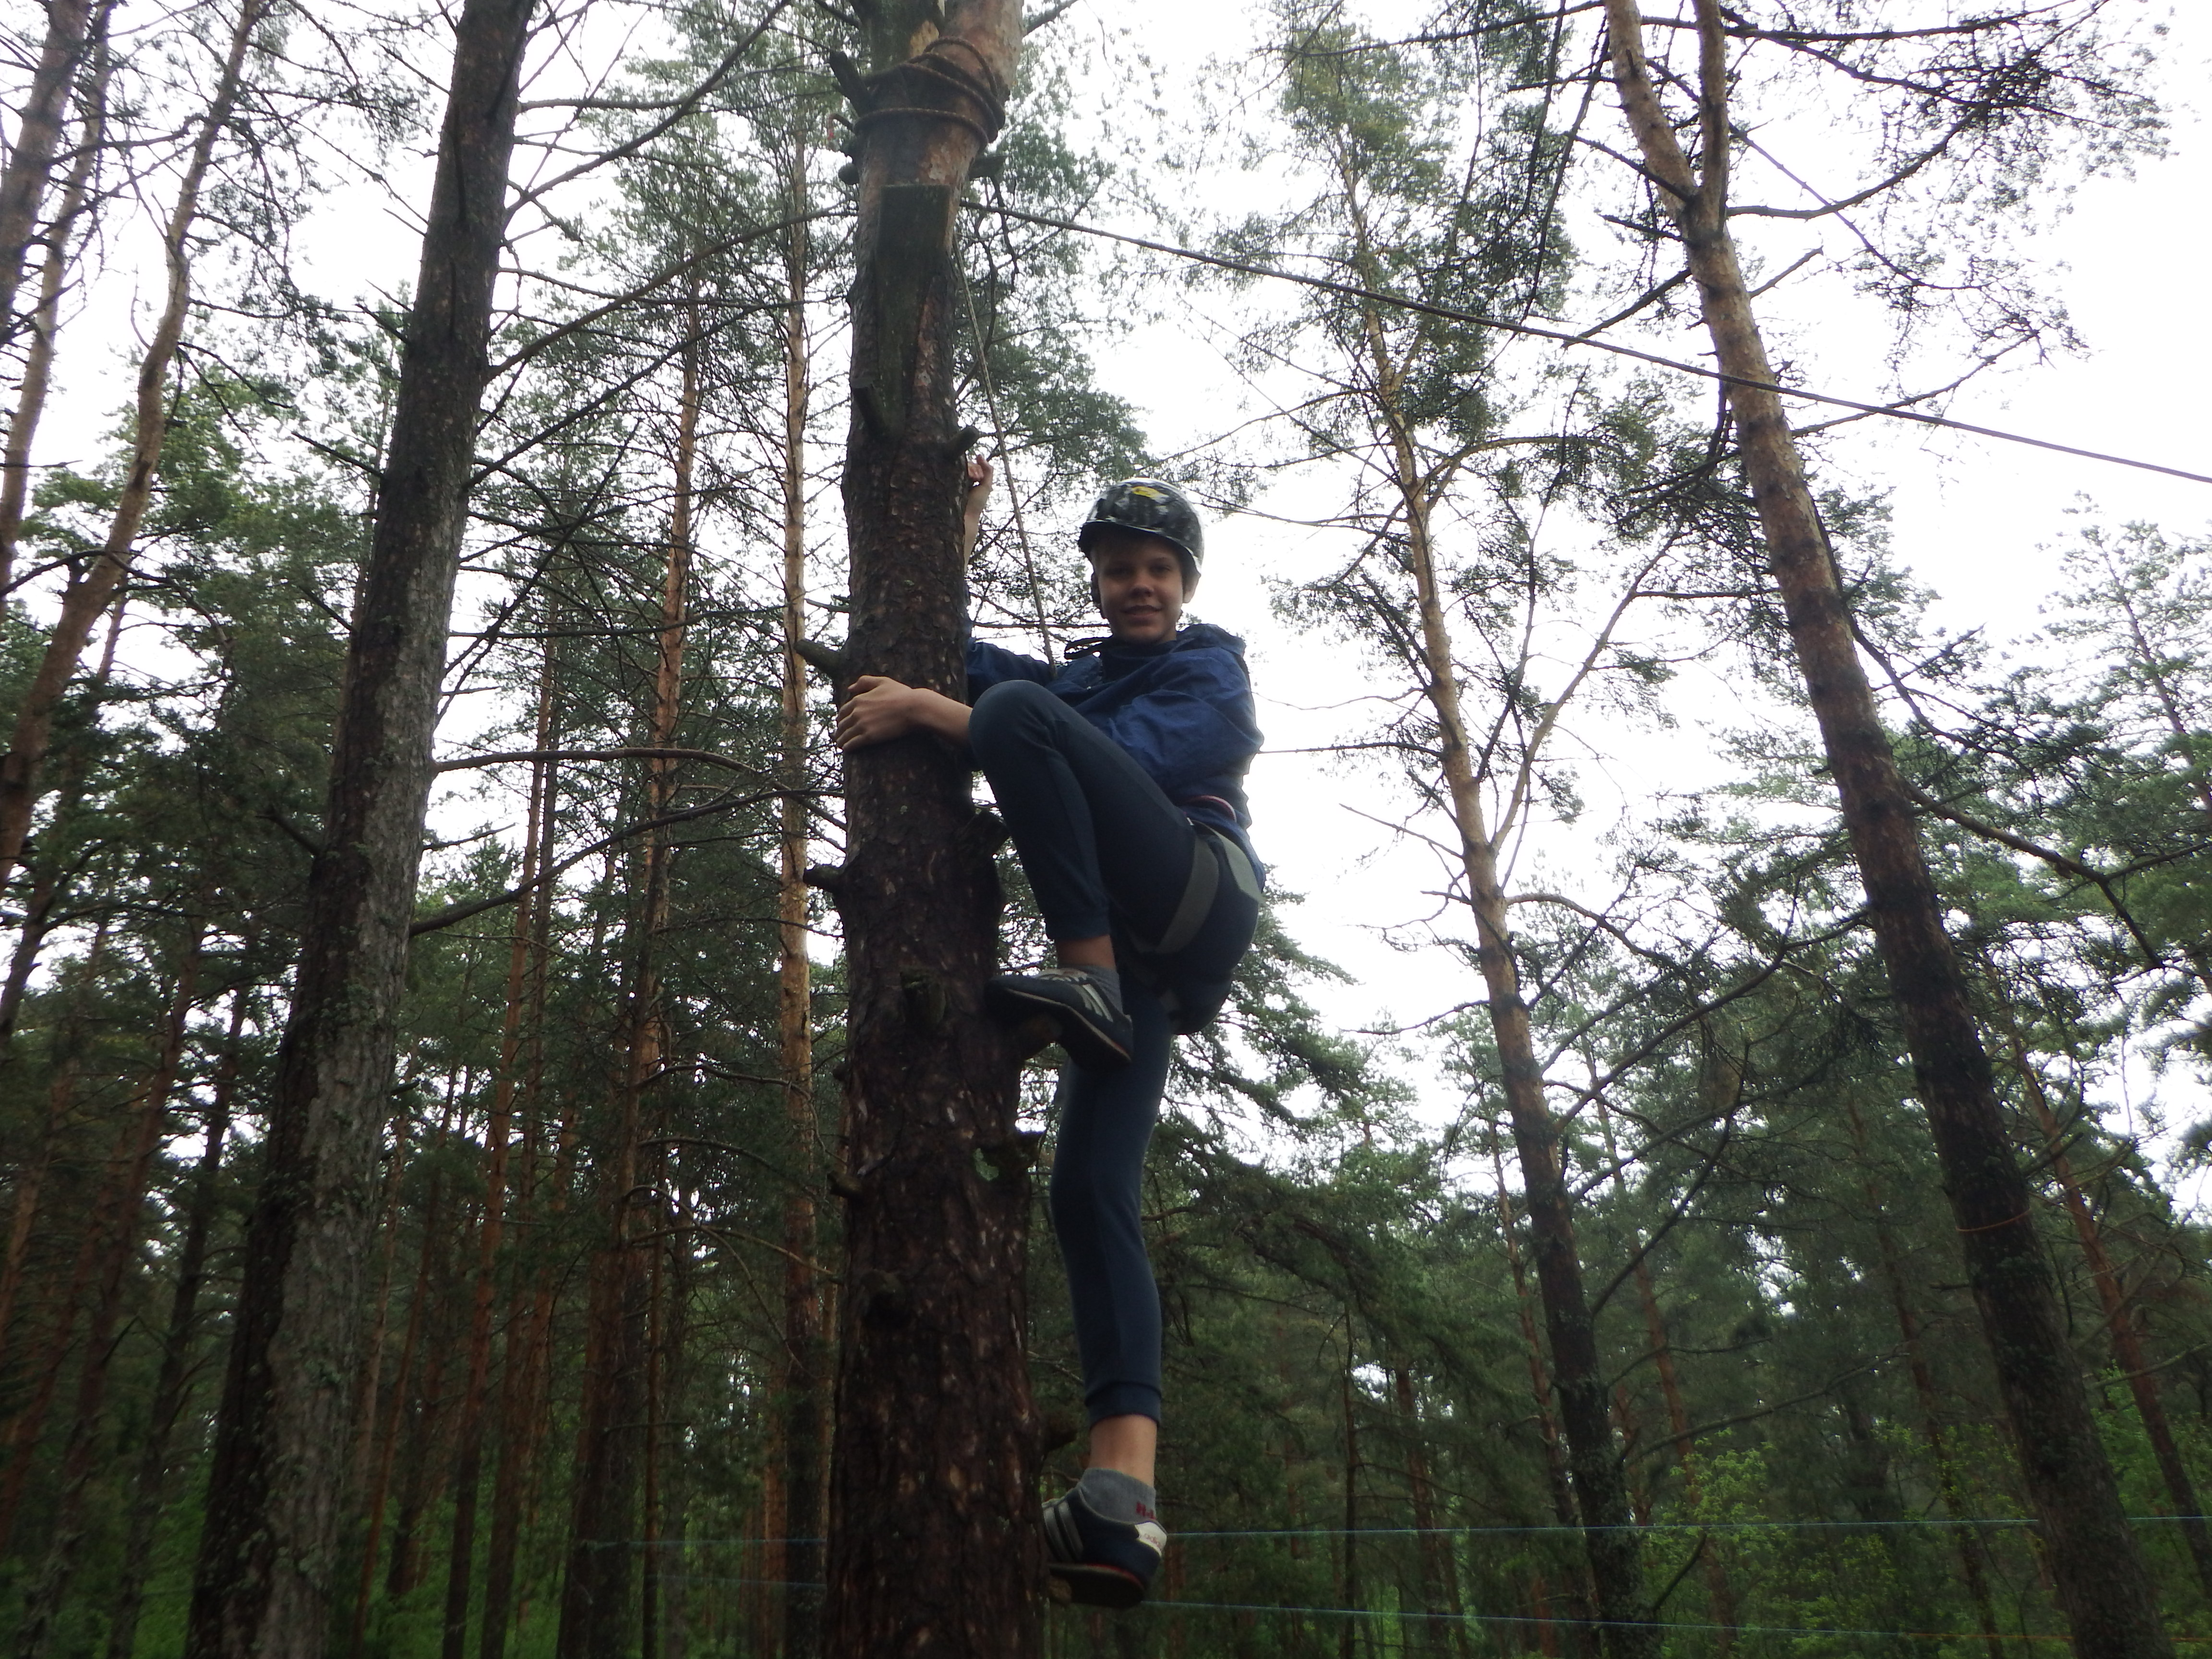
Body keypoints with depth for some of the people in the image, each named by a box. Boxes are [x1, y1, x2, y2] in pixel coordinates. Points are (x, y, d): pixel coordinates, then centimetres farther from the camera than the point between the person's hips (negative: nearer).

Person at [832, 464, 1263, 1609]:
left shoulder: (1211, 678, 10)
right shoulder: (1077, 681, 33)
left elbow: (1118, 760, -10)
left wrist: (930, 713, -13)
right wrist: (956, 529, 29)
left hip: (1196, 900, -7)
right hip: (1137, 965, 7)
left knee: (1019, 706, -17)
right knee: (1088, 1187, -11)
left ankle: (1088, 972, -24)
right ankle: (1124, 1484, -17)